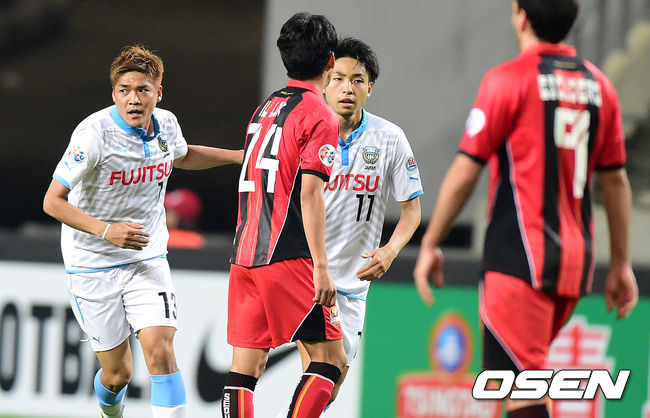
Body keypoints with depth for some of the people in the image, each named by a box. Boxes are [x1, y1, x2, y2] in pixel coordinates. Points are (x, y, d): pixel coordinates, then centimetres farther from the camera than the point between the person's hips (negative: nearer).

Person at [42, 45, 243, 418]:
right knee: (118, 373, 5)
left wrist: (241, 156, 15)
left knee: (161, 351, -18)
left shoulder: (166, 124, -4)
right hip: (94, 264, -3)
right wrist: (106, 230, -31)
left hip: (148, 259, 3)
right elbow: (53, 201, -19)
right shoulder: (95, 133, -21)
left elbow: (182, 155, 23)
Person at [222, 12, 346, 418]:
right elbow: (310, 193, -15)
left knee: (246, 367, 4)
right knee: (331, 358, -1)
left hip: (244, 255, 7)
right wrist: (321, 267, -16)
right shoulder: (320, 116, -7)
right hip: (289, 258, -7)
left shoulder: (265, 108, 17)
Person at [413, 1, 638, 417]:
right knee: (522, 371, 21)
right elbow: (616, 180, 12)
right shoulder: (599, 85, 9)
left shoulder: (508, 79, -8)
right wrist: (621, 264, 18)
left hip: (520, 261, -6)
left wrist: (430, 245, 1)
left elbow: (465, 172, -8)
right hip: (577, 260, 6)